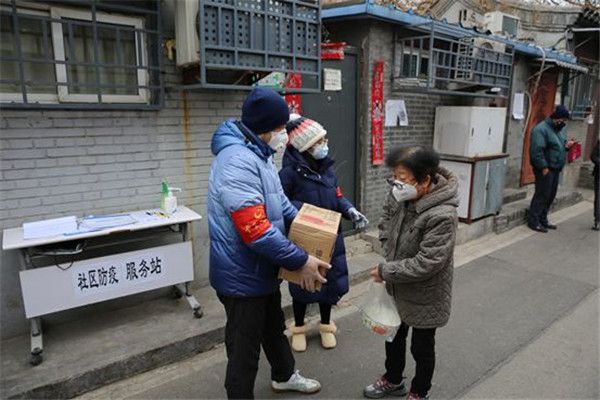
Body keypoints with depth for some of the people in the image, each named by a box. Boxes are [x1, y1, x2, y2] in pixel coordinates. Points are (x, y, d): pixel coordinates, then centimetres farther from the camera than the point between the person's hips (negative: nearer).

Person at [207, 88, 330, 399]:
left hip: (261, 270, 11)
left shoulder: (257, 154, 6)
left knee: (273, 327, 30)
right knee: (244, 347, 10)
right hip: (243, 276, -10)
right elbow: (257, 233, -33)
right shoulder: (238, 162, -29)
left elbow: (279, 201, 16)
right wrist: (301, 261, -24)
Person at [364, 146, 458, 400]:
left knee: (422, 348, 17)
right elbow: (386, 220, 10)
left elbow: (425, 264, -31)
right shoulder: (401, 195, -11)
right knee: (394, 335, 26)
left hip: (424, 297, -7)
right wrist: (388, 252, -2)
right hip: (397, 289, 7)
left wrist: (386, 271, -22)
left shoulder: (442, 216, -32)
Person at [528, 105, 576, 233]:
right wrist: (543, 167, -22)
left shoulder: (559, 129, 16)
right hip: (545, 169, -9)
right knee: (542, 195, -6)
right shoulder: (541, 129, -15)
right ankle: (533, 221, 3)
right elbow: (537, 150, -22)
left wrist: (566, 145, 5)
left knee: (550, 195, 13)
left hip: (555, 169, 9)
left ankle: (543, 220, 23)